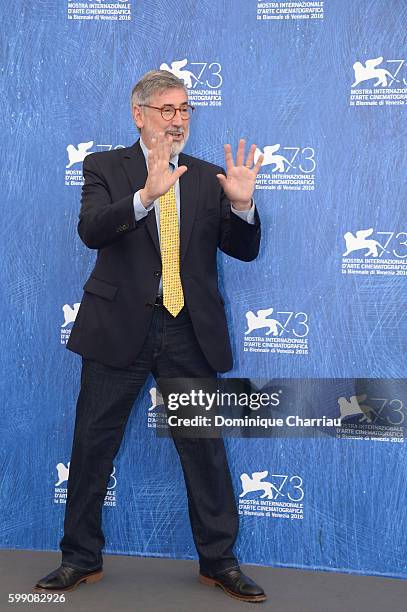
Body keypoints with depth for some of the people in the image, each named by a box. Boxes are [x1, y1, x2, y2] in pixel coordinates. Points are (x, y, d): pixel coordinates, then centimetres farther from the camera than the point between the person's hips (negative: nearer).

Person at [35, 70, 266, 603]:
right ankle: (82, 559, 22)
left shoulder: (208, 177, 11)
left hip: (191, 331, 2)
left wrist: (241, 204, -14)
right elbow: (90, 230, -15)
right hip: (120, 328, -1)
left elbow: (243, 250, 6)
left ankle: (219, 561, 21)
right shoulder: (105, 168, 4)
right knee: (93, 446, 5)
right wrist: (146, 193, -30)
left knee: (206, 449, 6)